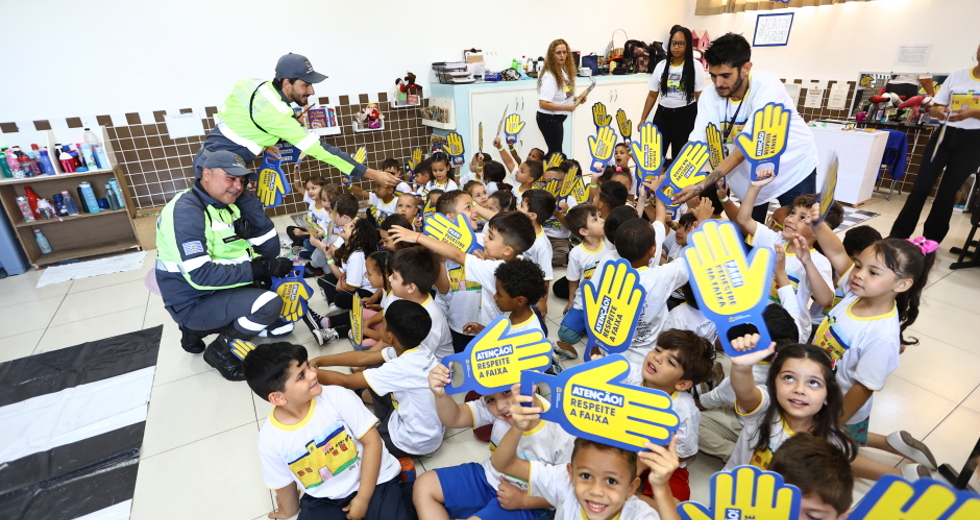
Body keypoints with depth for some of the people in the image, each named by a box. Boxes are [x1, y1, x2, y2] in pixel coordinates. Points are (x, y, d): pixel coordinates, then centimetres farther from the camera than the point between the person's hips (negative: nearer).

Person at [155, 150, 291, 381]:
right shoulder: (186, 211, -20)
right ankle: (220, 351, 2)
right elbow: (201, 275, -28)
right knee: (269, 304, -28)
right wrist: (259, 269, -30)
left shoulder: (228, 205, 4)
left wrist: (244, 195, -8)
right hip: (196, 303, -9)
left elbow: (270, 247, -5)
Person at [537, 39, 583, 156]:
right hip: (549, 119, -9)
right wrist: (566, 107, -26)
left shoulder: (563, 71, 5)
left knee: (555, 151, 17)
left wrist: (575, 99, 1)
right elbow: (543, 103, -28)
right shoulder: (550, 76, -22)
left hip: (557, 118, 9)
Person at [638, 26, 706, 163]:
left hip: (686, 116, -2)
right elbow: (652, 95, 9)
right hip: (663, 114, 3)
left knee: (680, 156, 4)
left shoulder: (696, 66, -2)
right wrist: (643, 119, 6)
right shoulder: (661, 65, 7)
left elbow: (700, 97, -5)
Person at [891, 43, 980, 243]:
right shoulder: (957, 76, 8)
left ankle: (930, 241, 11)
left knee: (947, 192, 3)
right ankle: (897, 236, -1)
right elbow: (934, 106, 9)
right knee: (920, 188, -4)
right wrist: (938, 111, -15)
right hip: (944, 135, 1)